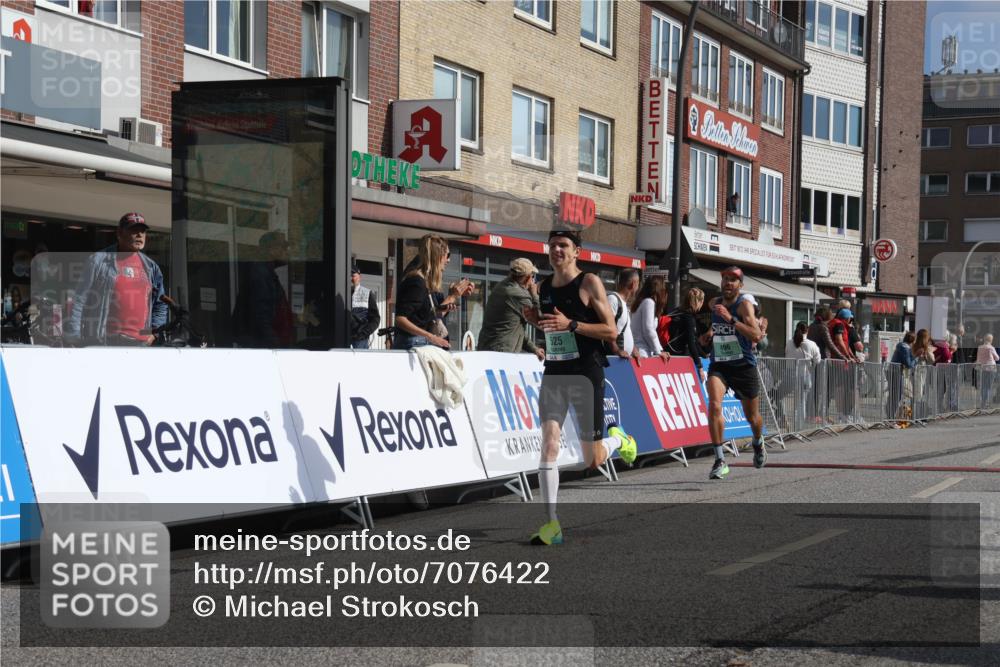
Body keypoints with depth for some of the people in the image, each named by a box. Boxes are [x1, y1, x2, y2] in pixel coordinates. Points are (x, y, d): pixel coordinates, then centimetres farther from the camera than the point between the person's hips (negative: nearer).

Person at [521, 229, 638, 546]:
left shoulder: (590, 282, -8)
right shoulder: (544, 287, 9)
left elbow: (611, 331, -11)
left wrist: (571, 324, -23)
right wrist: (536, 320, 2)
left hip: (586, 374, -4)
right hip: (554, 373, 4)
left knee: (593, 461, 3)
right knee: (549, 442, -15)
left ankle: (618, 439, 39)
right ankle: (552, 524, -13)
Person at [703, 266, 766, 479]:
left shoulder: (744, 305, -12)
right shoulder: (714, 303, 6)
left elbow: (756, 335, -28)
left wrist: (731, 319, -33)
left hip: (744, 366, -3)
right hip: (719, 365, 3)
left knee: (752, 416, 15)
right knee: (714, 405, -25)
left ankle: (758, 443, 50)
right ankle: (720, 460, -22)